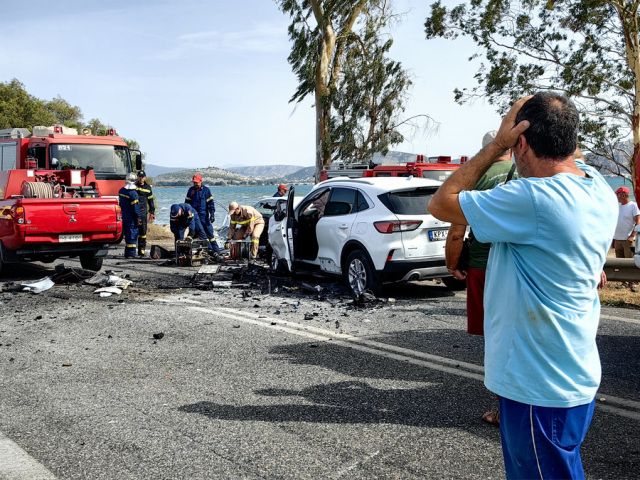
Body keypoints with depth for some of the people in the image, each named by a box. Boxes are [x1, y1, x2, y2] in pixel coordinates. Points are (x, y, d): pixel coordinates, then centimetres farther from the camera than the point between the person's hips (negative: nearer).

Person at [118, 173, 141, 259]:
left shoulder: (121, 191, 7)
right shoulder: (133, 193, -17)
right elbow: (135, 207, -16)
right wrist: (138, 218, -9)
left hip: (123, 217, 7)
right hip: (131, 218, -7)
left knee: (127, 235, 16)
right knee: (132, 235, -3)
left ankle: (127, 253, 21)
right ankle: (131, 254, -4)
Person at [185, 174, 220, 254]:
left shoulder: (206, 190, -1)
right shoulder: (191, 190, 10)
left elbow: (211, 203, -2)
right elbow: (187, 202, 17)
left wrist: (212, 214, -8)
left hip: (204, 216, -4)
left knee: (209, 232, -5)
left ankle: (216, 250, -1)